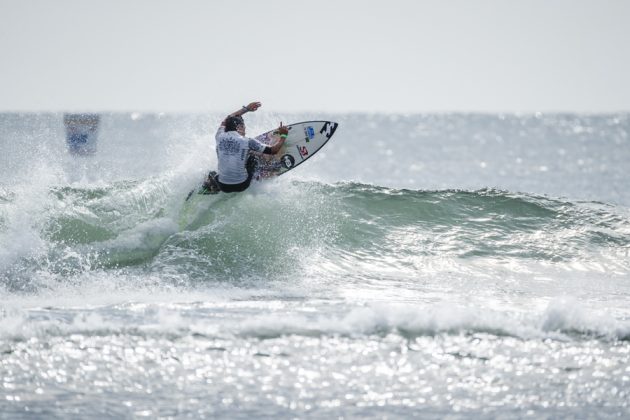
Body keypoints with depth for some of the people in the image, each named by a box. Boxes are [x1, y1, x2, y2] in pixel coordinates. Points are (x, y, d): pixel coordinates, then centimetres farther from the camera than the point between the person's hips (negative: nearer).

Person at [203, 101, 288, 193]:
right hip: (241, 186, -2)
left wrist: (246, 109, 30)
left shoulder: (220, 137, -2)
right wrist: (283, 135, 15)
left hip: (223, 187, 2)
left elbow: (226, 120, 21)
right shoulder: (248, 142, -12)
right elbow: (273, 150, -2)